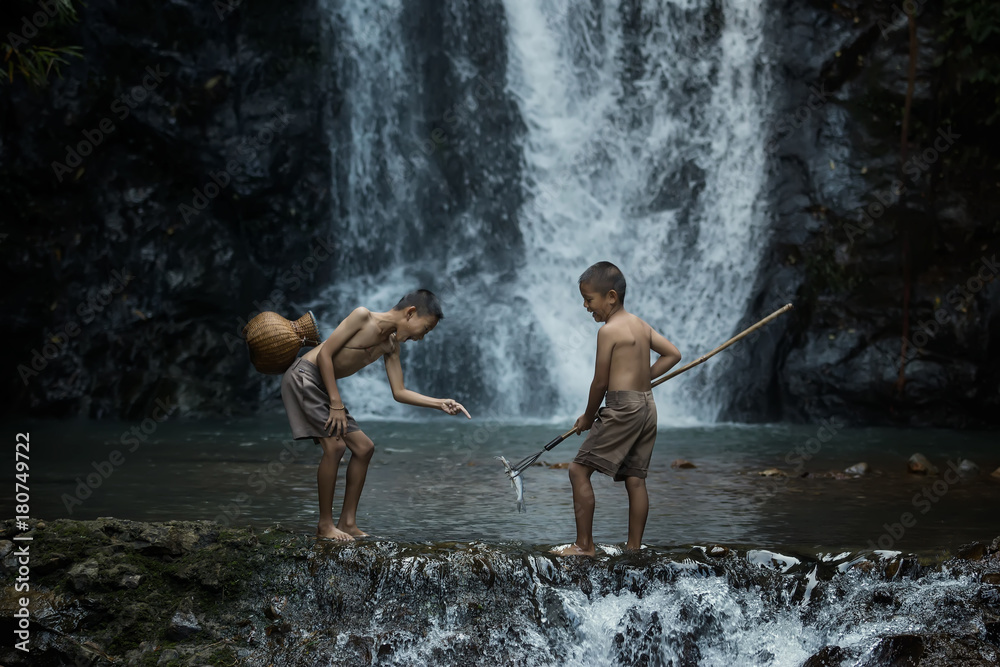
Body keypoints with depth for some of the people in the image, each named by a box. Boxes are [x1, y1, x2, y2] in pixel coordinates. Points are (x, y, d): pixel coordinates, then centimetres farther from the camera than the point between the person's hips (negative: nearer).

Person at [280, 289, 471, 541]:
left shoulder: (391, 345, 9)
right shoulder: (363, 317, -15)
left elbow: (399, 392, 10)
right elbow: (325, 353, -17)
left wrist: (440, 403, -1)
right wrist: (336, 404, -19)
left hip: (322, 387, 9)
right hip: (303, 376, -9)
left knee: (364, 447, 6)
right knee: (335, 445, -19)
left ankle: (348, 523, 10)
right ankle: (325, 525, -10)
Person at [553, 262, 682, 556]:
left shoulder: (608, 330, -11)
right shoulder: (641, 325, 13)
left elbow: (600, 383, -8)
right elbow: (672, 354, 18)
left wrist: (588, 417, 5)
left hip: (622, 407, -9)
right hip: (647, 406, 9)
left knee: (579, 470, -6)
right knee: (635, 478, 10)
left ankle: (584, 544, -8)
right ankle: (634, 546, 11)